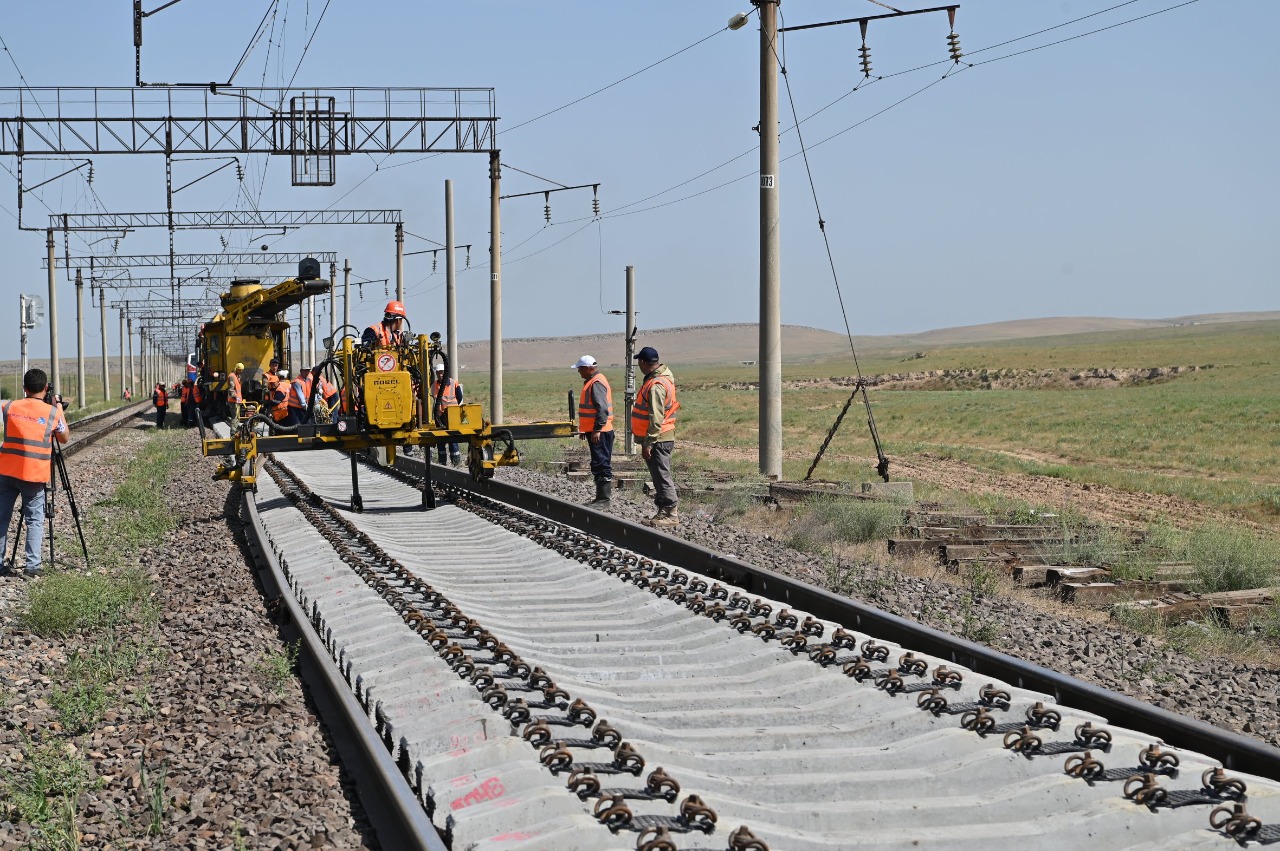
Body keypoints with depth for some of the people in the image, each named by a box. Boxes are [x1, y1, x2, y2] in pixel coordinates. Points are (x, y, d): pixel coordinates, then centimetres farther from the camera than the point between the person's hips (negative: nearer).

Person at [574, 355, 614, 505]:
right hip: (595, 431, 11)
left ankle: (603, 498, -7)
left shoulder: (597, 384, -17)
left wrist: (597, 430, -25)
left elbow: (602, 409, -24)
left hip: (599, 433, -11)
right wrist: (585, 429, 26)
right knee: (599, 465, 14)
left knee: (601, 464, -8)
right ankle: (602, 496, 19)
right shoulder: (592, 382, 17)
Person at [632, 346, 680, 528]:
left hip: (658, 438, -10)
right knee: (660, 476, 15)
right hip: (663, 437, 10)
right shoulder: (663, 376, 13)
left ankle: (670, 514, -2)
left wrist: (648, 443, -23)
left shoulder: (656, 385, -21)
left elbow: (656, 418, -24)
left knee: (662, 476, -6)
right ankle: (665, 511, 21)